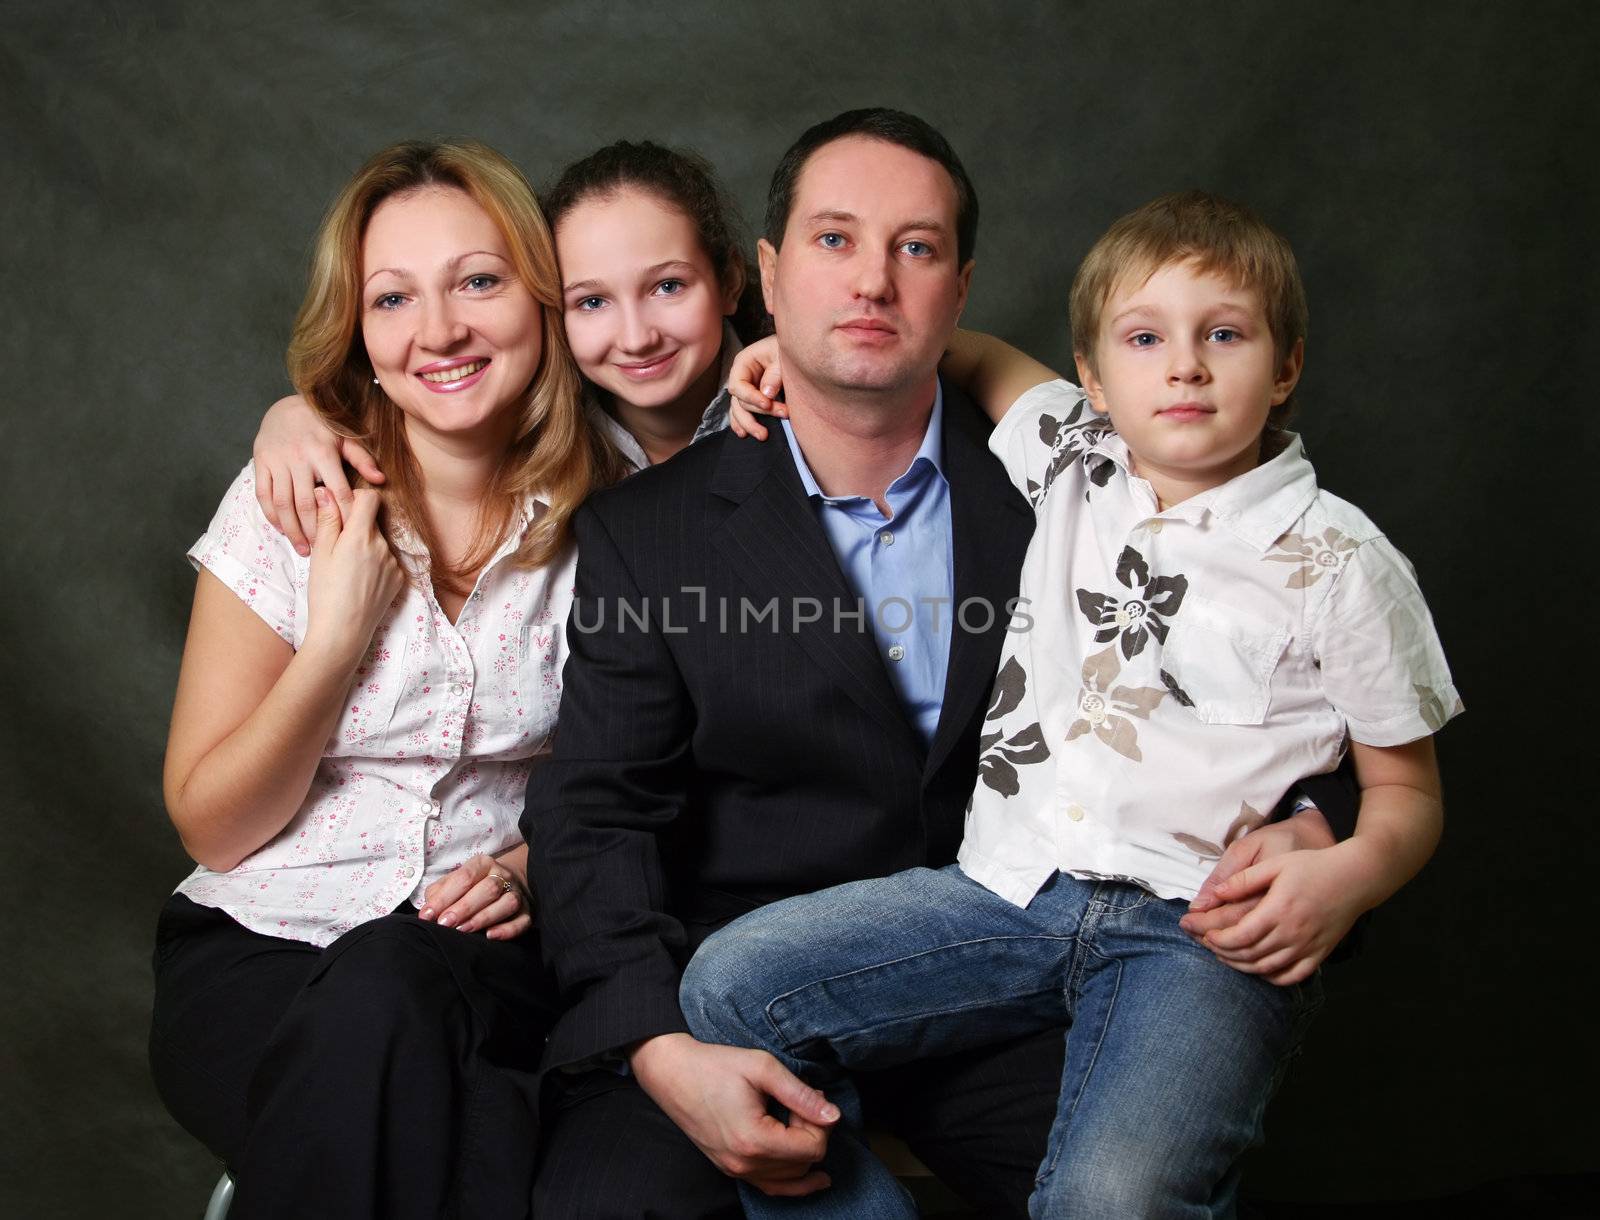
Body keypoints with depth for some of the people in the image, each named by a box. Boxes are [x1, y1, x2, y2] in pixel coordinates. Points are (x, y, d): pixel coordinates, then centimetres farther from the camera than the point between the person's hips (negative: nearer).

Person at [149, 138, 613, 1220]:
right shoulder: (288, 507, -3)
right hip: (259, 955, 0)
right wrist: (335, 639, -14)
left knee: (387, 989, -34)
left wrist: (545, 862, -10)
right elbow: (211, 826, -1)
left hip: (492, 959, 0)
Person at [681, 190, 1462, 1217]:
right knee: (728, 985, -14)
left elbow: (1408, 790, 9)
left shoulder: (1338, 560, 3)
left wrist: (1351, 872, -13)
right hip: (1015, 888, 5)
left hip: (1201, 926, -4)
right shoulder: (1069, 460, 13)